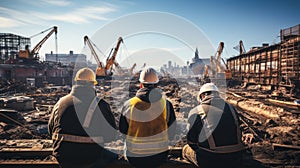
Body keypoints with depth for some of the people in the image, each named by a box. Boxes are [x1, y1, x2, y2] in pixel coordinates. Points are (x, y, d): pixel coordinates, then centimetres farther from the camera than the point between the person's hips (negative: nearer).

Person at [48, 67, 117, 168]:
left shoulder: (60, 103, -3)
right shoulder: (100, 105, -16)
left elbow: (51, 130, 10)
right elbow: (112, 134, -8)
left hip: (63, 160, 5)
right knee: (114, 158, 22)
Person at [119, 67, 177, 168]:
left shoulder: (128, 105, -13)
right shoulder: (166, 104, -14)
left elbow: (122, 130, 1)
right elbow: (171, 135, -7)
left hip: (134, 159, 0)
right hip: (159, 158, 0)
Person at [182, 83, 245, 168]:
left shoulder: (195, 112, -5)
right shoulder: (231, 108, 7)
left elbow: (191, 140, 0)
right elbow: (238, 135, 15)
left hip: (211, 160, -5)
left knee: (186, 149, 20)